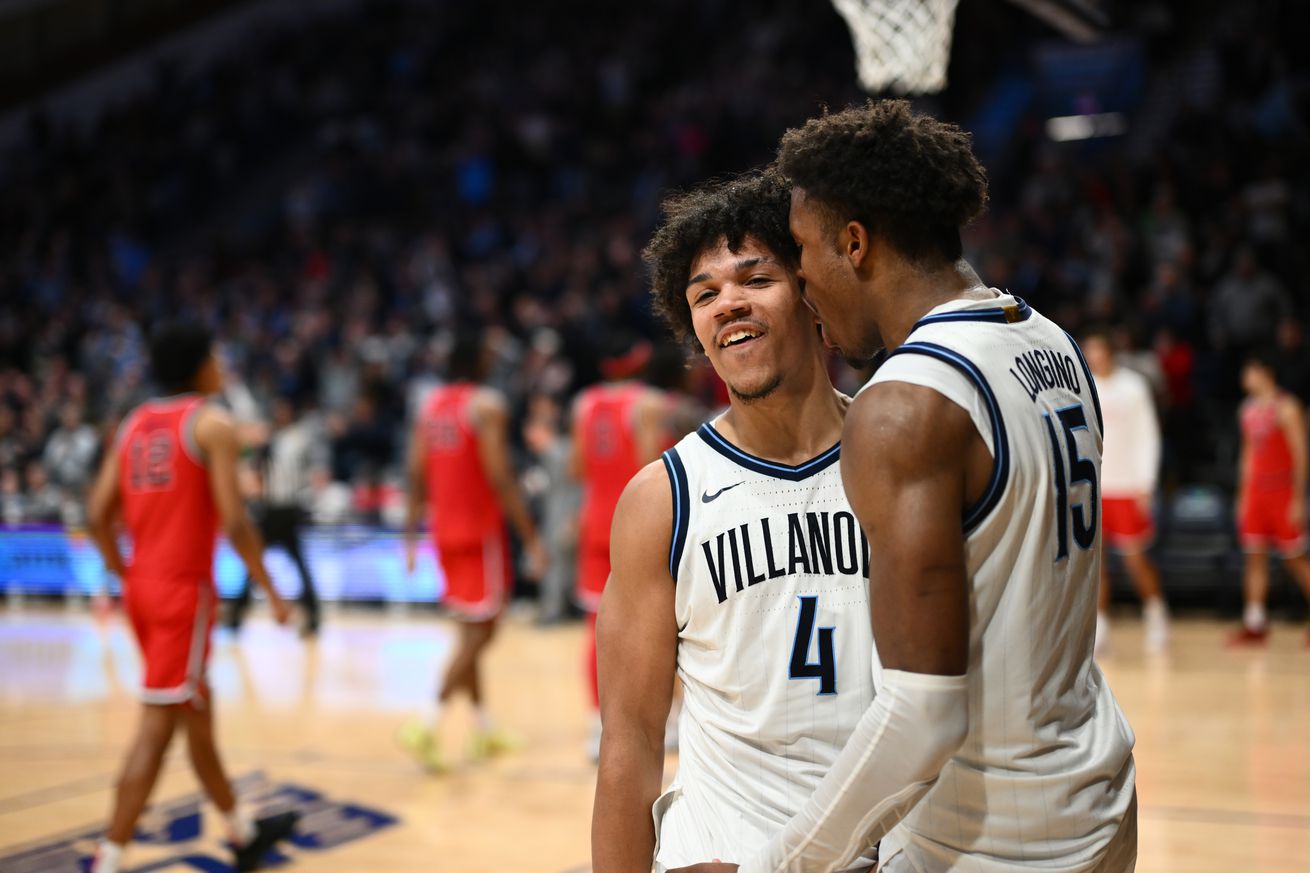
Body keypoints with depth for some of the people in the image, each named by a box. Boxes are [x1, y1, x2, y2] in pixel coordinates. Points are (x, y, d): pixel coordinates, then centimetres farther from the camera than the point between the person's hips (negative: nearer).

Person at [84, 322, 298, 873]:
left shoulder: (134, 423, 11)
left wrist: (123, 573, 18)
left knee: (197, 711, 19)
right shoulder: (213, 424, -9)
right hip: (184, 588, -8)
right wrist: (271, 593, -8)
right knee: (157, 727, -6)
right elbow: (234, 522, -16)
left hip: (142, 586, 8)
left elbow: (98, 515, 6)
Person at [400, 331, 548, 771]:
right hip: (482, 530, -7)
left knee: (470, 627, 17)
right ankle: (428, 724, -16)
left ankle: (484, 729, 24)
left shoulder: (429, 405, 8)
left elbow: (417, 475, 8)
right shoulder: (488, 404, -12)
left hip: (445, 530, 7)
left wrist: (411, 536, 12)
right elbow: (500, 477, -18)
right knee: (480, 632, -3)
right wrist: (531, 538, -16)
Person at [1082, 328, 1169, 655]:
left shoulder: (1133, 385, -1)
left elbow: (1148, 436, -2)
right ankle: (1100, 629, 1)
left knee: (1134, 555, 2)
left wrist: (1146, 484, -8)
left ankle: (1156, 611, 25)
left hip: (1127, 486, -2)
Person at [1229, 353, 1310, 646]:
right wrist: (1243, 496, 15)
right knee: (1255, 556, 3)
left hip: (1282, 493, -7)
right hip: (1255, 491, 7)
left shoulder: (1286, 408, -11)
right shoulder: (1248, 409, 12)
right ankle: (1254, 624, 4)